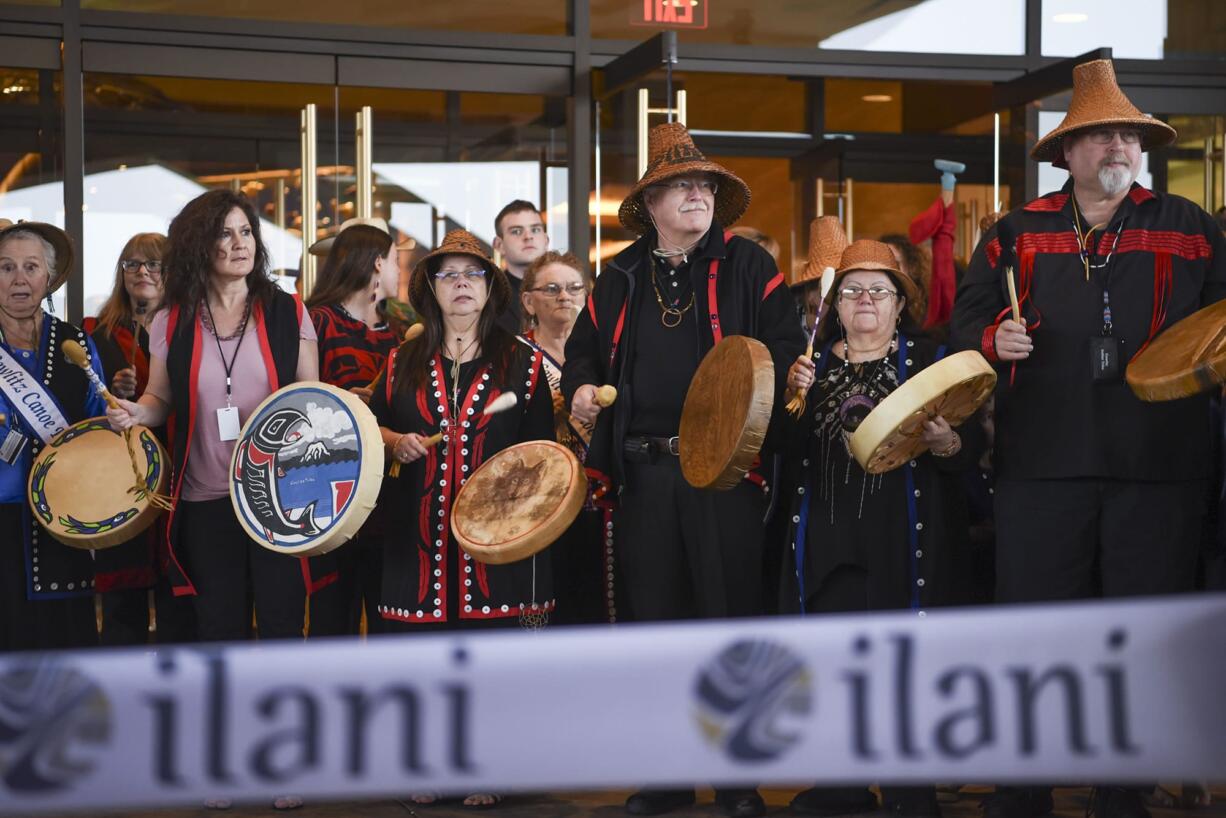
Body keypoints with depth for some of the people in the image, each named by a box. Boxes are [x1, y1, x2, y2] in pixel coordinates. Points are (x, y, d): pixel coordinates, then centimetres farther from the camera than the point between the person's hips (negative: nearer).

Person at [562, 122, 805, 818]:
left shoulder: (747, 266, 5)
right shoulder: (621, 278, 16)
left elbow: (785, 346, -1)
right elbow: (584, 349, 25)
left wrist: (770, 383, -20)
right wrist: (582, 388, 4)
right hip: (643, 473, 4)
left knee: (731, 615, -2)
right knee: (654, 618, 8)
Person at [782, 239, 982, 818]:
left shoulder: (931, 359, 7)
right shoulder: (813, 363, 16)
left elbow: (972, 442, 0)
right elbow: (786, 448, 11)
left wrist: (945, 442, -21)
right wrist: (793, 396, -5)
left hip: (904, 537, -3)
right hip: (827, 536, 3)